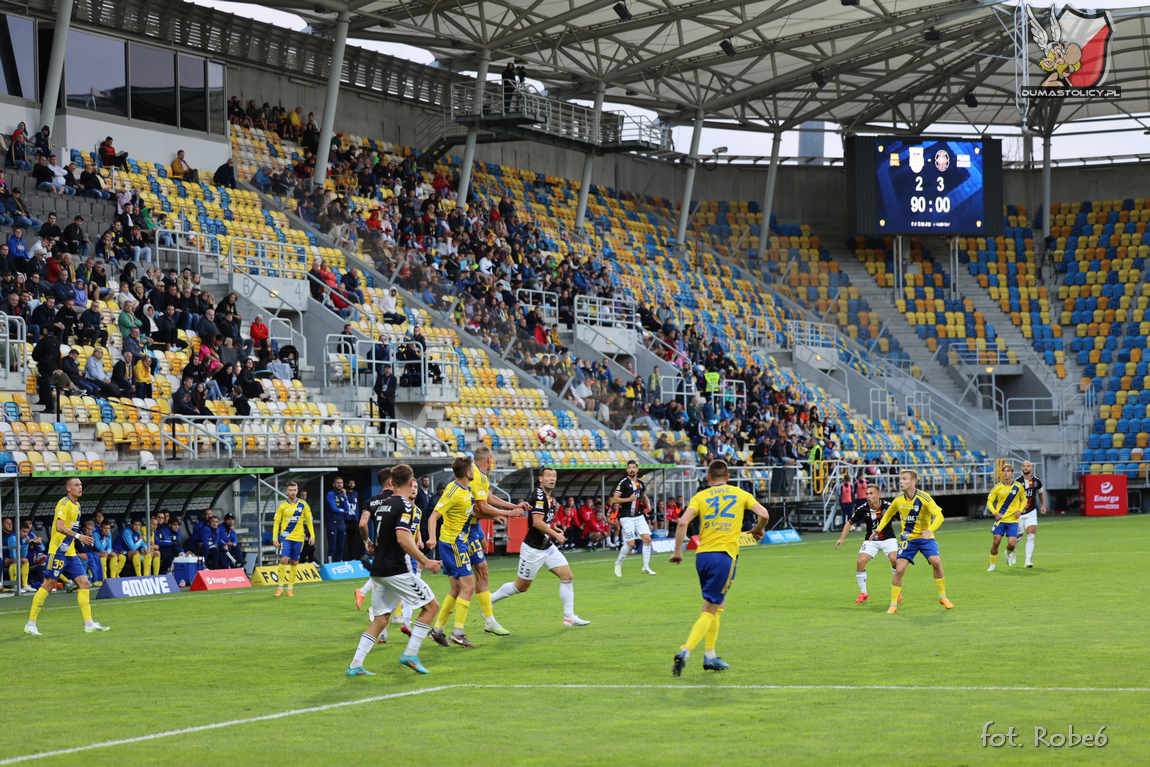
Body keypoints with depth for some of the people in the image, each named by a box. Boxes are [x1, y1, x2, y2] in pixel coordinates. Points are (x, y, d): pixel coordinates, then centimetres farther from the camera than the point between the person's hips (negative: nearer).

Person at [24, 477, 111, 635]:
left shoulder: (77, 505, 16)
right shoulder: (64, 503, -11)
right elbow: (59, 527, -23)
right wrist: (78, 536, -28)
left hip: (70, 554, 9)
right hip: (58, 552, -9)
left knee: (85, 583, 0)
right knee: (48, 585, -5)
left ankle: (89, 624, 0)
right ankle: (30, 624, 2)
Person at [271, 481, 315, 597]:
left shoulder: (303, 505, 3)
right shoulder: (282, 506, 0)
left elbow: (309, 520, 9)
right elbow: (276, 522, 3)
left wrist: (312, 536, 3)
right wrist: (275, 538, -4)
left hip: (298, 538, 2)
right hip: (285, 536, -2)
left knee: (294, 563, 5)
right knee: (284, 559, -17)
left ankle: (290, 589, 13)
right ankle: (280, 588, -9)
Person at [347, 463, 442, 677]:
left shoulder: (380, 505, 12)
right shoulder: (404, 506, -12)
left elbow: (363, 525, 25)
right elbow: (402, 539, -24)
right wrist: (424, 561, -19)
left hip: (378, 569, 8)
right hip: (396, 570, -8)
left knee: (380, 619, 13)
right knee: (431, 605, 4)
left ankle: (355, 665, 5)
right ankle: (410, 653, -3)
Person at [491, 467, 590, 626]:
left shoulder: (550, 497, 10)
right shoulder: (539, 496, -19)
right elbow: (537, 523, -28)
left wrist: (555, 530, 14)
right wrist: (556, 535, -21)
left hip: (548, 547, 8)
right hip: (533, 549, -8)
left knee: (567, 577, -3)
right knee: (521, 586, 3)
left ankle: (569, 616, 0)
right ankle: (490, 599, 23)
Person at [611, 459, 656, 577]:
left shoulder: (640, 483, 11)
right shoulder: (623, 483, -8)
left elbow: (645, 497, 26)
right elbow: (614, 499, -13)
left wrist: (648, 504, 5)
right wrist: (629, 499, -23)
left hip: (639, 516, 6)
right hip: (627, 517, -6)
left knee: (647, 539, -6)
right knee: (630, 543, -8)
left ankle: (646, 566, 3)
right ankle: (618, 563, 16)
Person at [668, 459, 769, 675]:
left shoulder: (701, 496, 9)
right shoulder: (740, 494, 9)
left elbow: (683, 522, -6)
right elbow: (763, 514, -1)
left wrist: (678, 552, 0)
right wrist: (758, 530, 20)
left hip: (702, 555, 3)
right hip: (725, 554, -3)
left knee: (717, 606, 22)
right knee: (709, 612, -3)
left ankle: (710, 656, 22)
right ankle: (685, 652, -21)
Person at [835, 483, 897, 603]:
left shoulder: (887, 506, -17)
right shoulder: (862, 509, -12)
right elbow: (850, 522, 3)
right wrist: (842, 538, -3)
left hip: (887, 539, -2)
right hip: (871, 540, 2)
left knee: (895, 560, -24)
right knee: (860, 562, -16)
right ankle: (863, 593, 2)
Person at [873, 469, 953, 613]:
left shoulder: (924, 498, -18)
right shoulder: (898, 500, -5)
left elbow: (939, 516, -23)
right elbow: (888, 514, 15)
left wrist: (930, 530, -40)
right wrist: (878, 529, 5)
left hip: (925, 537, -2)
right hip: (907, 538, 2)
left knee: (936, 561, -21)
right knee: (899, 569, -11)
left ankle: (943, 597, -1)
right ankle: (893, 604, 0)